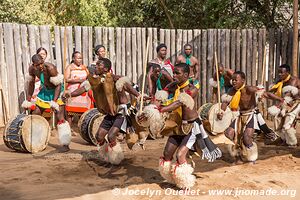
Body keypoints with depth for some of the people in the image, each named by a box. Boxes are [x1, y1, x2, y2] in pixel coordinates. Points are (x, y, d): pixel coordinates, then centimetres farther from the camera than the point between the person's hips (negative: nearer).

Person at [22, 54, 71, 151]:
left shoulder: (50, 68, -31)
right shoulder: (32, 69, -12)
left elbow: (58, 85, -26)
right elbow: (31, 83, 4)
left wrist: (54, 102, -34)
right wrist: (28, 100, 5)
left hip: (56, 92, -6)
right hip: (44, 91, 6)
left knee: (60, 118, -15)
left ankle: (65, 144, -10)